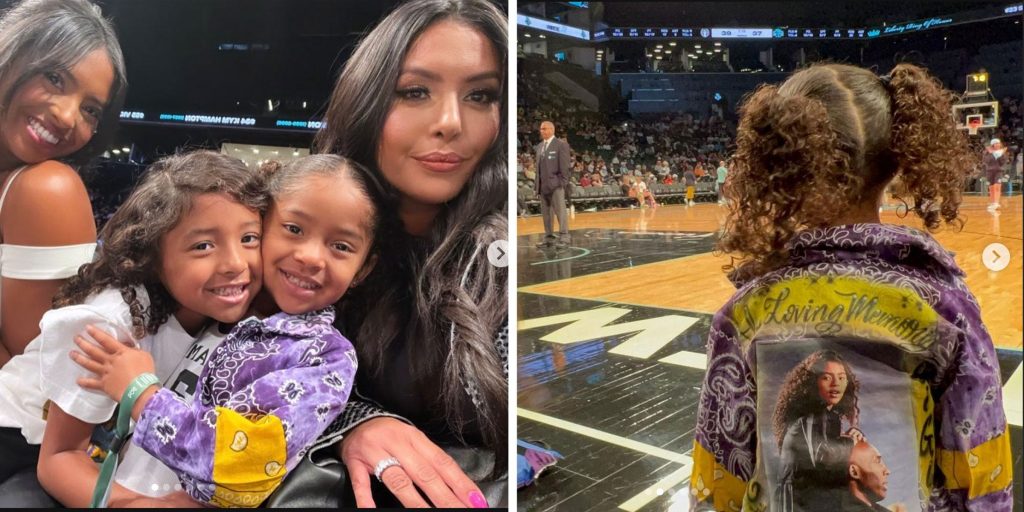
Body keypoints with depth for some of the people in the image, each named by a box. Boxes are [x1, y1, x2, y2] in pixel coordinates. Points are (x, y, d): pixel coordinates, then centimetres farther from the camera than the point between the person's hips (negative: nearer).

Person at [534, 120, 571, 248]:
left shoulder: (561, 144, -2)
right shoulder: (539, 146, 17)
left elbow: (564, 166, -7)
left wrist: (564, 183, -12)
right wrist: (537, 185, 12)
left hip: (556, 184, -7)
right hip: (543, 185, 7)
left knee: (561, 211, -6)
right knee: (546, 213, 9)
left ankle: (564, 239, -4)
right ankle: (549, 238, 16)